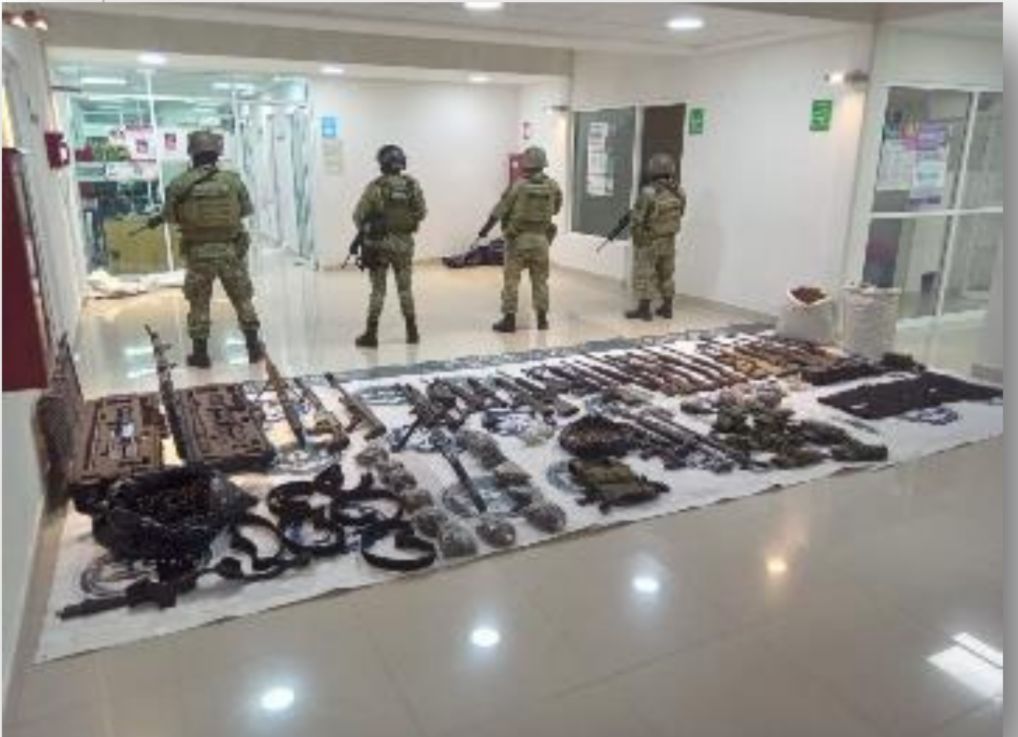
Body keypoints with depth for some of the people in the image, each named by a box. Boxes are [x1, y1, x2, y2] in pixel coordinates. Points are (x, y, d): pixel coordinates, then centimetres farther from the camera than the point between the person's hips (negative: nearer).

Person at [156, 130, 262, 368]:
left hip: (198, 252, 0)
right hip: (231, 250, 0)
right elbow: (246, 210, 4)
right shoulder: (233, 180, -7)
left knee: (199, 303, 13)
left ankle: (200, 353, 16)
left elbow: (169, 216, 0)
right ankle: (254, 347, 18)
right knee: (243, 300, 14)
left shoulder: (179, 184, -8)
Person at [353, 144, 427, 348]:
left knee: (378, 290, 4)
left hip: (379, 243, -2)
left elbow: (359, 215, -9)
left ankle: (371, 334, 6)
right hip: (404, 242, 3)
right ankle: (412, 332, 17)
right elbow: (421, 213, 5)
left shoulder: (376, 187, -11)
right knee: (405, 288, 13)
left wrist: (365, 229, 11)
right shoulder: (412, 185, -2)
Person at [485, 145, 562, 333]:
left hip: (518, 238, -3)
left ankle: (509, 319, 2)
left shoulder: (518, 186, -11)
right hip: (541, 238, 3)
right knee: (540, 280, 12)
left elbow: (500, 211, -4)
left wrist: (485, 230, 6)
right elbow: (556, 209, 13)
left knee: (511, 279, 3)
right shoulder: (553, 186, -1)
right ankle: (542, 319, 15)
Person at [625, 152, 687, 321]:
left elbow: (637, 220, -19)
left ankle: (644, 310, 7)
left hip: (648, 242, -6)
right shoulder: (679, 192, -5)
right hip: (668, 240, 6)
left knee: (643, 275, 4)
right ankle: (667, 308, 21)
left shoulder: (648, 193, -24)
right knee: (666, 274, 15)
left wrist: (633, 225, 1)